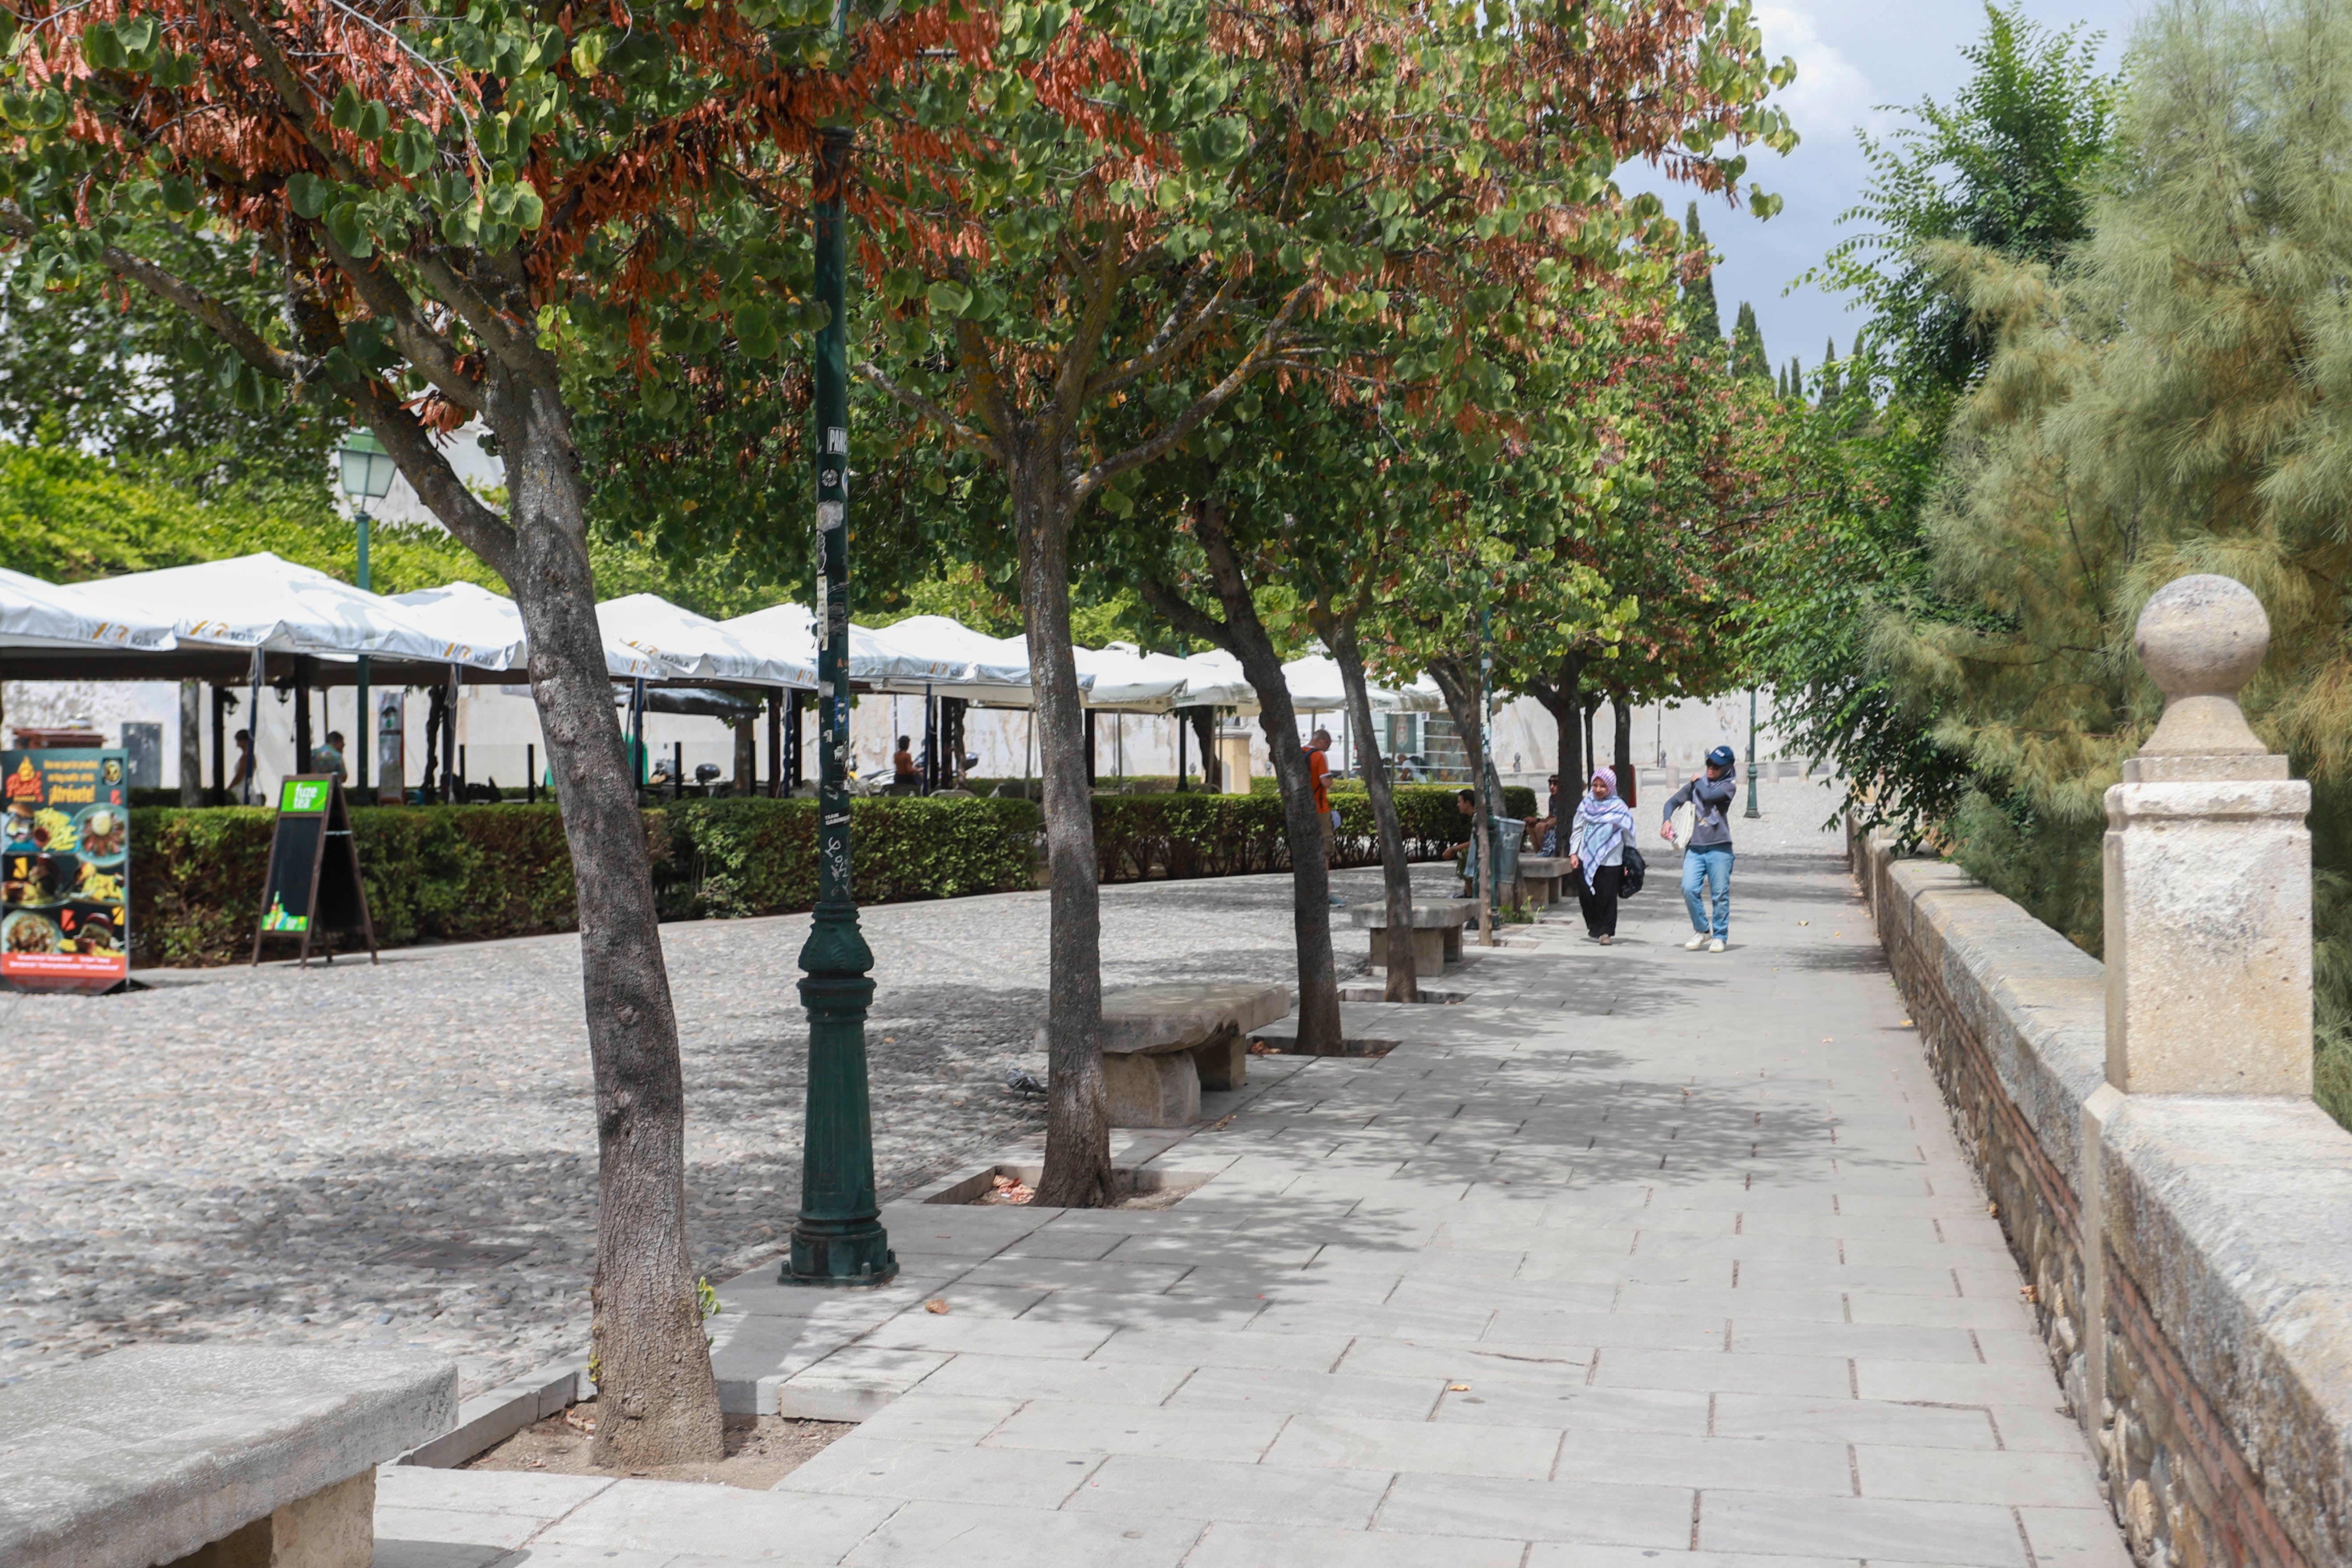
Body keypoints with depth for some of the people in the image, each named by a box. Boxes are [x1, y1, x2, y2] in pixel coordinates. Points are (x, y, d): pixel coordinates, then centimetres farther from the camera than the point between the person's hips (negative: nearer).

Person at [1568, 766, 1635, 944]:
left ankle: (1605, 931, 8)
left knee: (1607, 896, -4)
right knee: (1585, 895, -1)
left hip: (1610, 861, -2)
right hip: (1585, 860, 3)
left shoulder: (1620, 809, 1)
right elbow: (1577, 830, 14)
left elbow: (1628, 836, 4)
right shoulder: (1586, 805, 8)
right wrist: (1574, 853, 5)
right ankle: (1593, 926, 19)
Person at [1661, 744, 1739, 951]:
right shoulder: (1695, 785, 16)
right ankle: (1702, 931, 7)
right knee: (1689, 889, -11)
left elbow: (1708, 796, -17)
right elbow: (1673, 801, 19)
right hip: (1695, 847, 3)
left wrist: (1698, 782, 3)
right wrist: (1667, 821, 0)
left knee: (1720, 894, -1)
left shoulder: (1729, 786, 1)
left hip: (1719, 848, -3)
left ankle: (1720, 936, 12)